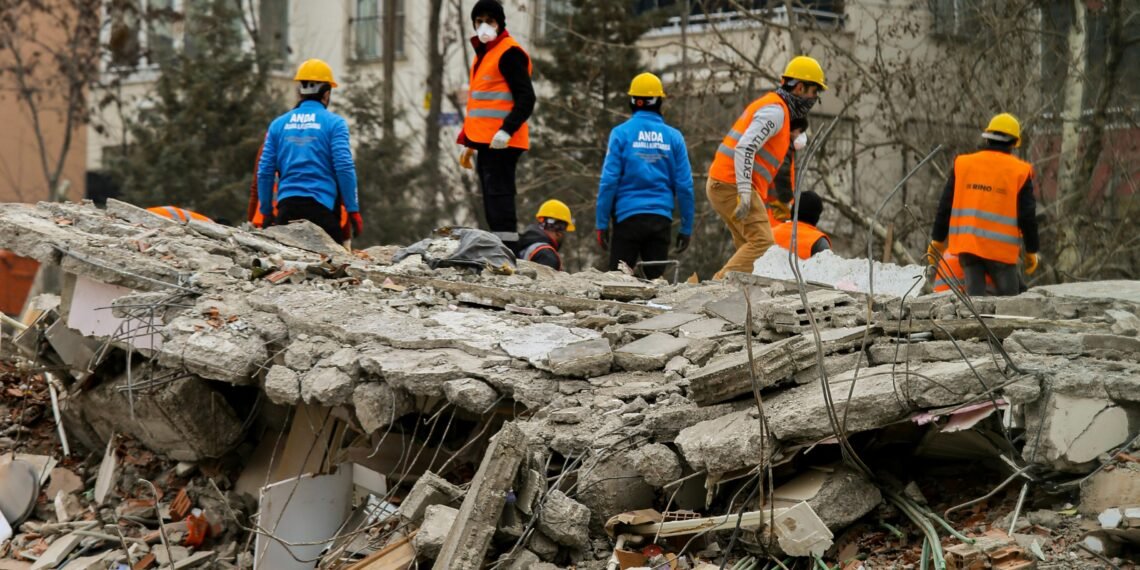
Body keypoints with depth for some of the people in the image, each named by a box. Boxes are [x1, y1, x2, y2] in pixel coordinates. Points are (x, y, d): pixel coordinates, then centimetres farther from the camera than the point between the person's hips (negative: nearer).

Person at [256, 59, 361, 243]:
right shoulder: (334, 123, 1)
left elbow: (264, 171, 11)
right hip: (322, 206, -4)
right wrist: (353, 211, -4)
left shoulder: (278, 124, 13)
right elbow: (344, 168, -7)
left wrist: (266, 212, 17)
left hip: (287, 205, 4)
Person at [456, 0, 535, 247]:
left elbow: (526, 98, -15)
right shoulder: (483, 54, 22)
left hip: (501, 142, -10)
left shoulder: (509, 53, -8)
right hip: (485, 142, 10)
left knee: (499, 196, -14)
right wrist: (469, 143, 25)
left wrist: (507, 130, -25)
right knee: (492, 199, 10)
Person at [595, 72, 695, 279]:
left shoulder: (621, 133, -3)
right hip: (661, 219, 2)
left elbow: (609, 181, -6)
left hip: (628, 217, -2)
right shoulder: (673, 137, 3)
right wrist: (686, 228, 10)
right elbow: (684, 186, 3)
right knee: (656, 281, 7)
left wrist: (601, 223, -1)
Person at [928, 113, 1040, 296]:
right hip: (1001, 249, -3)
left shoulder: (963, 164, 6)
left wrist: (937, 240, 16)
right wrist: (1031, 252, 9)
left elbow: (945, 207, 8)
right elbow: (1027, 216, -1)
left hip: (966, 245, 3)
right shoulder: (1019, 172, -1)